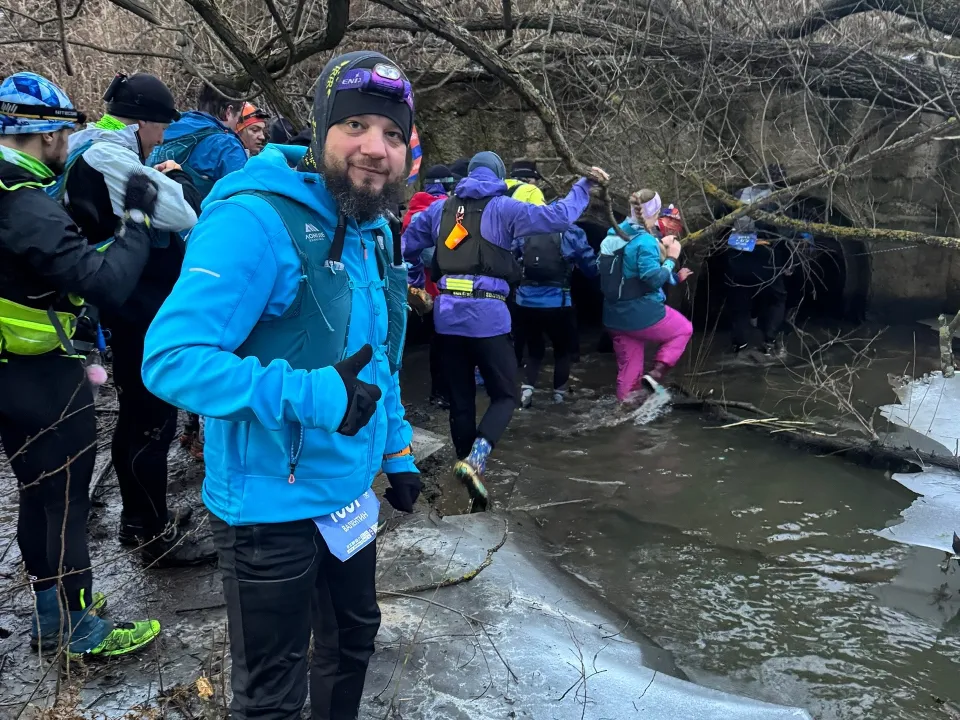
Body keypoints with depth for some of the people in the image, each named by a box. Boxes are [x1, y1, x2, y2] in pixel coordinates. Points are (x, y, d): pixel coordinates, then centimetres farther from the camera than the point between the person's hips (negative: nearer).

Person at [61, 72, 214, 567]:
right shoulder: (109, 157, -20)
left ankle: (138, 517, 33)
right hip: (139, 311, -11)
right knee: (153, 421, -1)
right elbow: (185, 216, -23)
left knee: (136, 415, 19)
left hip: (133, 308, 11)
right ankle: (158, 537, 11)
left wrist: (157, 181, 3)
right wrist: (175, 178, -4)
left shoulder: (95, 152, 12)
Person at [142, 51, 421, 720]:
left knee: (354, 638, 28)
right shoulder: (256, 219, -23)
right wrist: (309, 395, -35)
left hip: (351, 497, 8)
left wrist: (399, 451, 16)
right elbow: (172, 358, -29)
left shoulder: (375, 231, 5)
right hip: (273, 509, -8)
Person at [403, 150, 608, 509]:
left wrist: (419, 282, 29)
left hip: (448, 314, 4)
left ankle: (467, 463, 20)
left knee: (460, 400, 13)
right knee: (504, 395, 6)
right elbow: (558, 217, -5)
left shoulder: (441, 208, 13)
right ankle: (475, 458, -16)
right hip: (487, 314, -4)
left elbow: (407, 244, 20)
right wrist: (583, 186, 8)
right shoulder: (502, 208, -1)